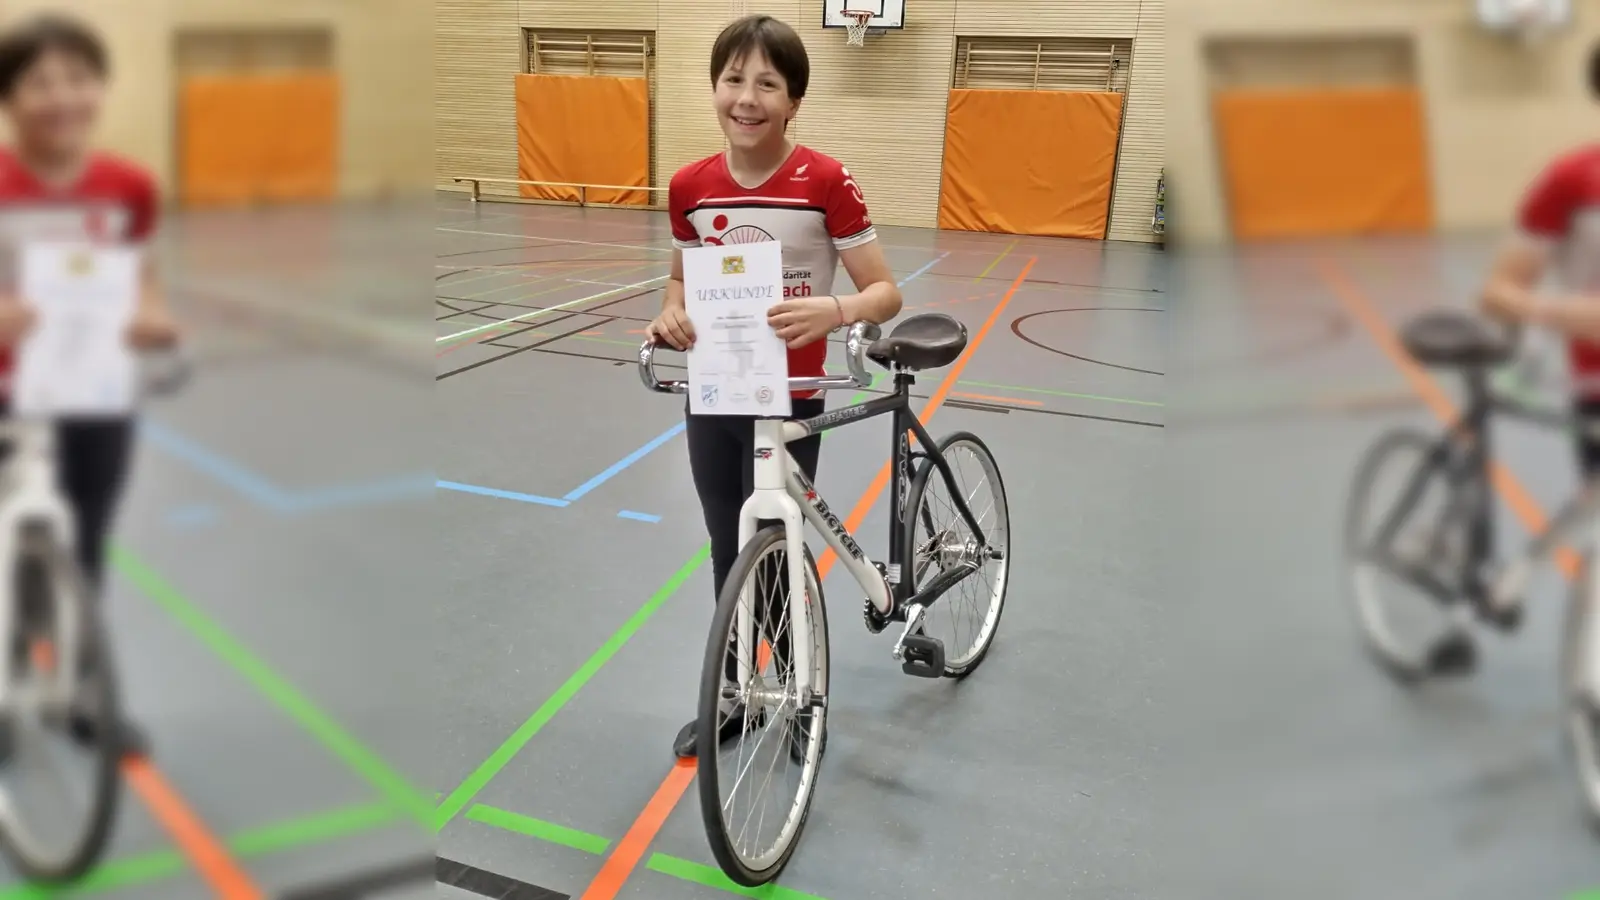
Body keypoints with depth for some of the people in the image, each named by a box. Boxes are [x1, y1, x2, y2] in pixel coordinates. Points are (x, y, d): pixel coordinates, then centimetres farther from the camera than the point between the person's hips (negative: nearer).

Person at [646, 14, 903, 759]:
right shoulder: (689, 186, -1)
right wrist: (670, 314, -9)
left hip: (788, 401, -4)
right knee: (728, 554, 16)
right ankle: (734, 696, 34)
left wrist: (832, 310, -33)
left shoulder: (826, 181, -14)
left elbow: (885, 292, -12)